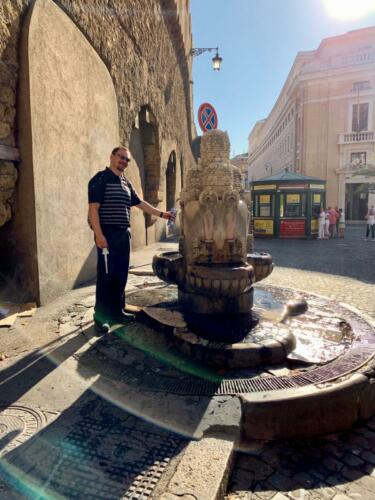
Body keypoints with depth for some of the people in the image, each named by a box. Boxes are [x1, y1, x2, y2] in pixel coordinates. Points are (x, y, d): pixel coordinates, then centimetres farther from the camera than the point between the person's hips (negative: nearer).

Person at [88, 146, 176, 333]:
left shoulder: (126, 183, 17)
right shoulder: (100, 179, -6)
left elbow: (140, 203, 24)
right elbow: (93, 208, -12)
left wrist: (162, 214, 22)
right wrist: (99, 234, -20)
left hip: (124, 234, 8)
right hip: (107, 234, -8)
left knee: (121, 275, 11)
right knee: (106, 276, -5)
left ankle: (117, 311, 23)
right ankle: (101, 317, 5)